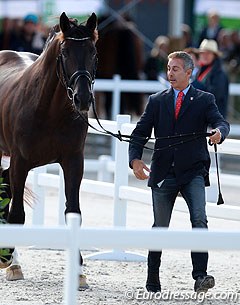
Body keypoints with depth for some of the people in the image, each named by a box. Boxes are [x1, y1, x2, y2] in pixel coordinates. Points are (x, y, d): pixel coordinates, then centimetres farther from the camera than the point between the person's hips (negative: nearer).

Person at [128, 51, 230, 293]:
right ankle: (153, 279, 23)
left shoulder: (204, 100, 5)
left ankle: (200, 276, -23)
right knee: (160, 227, 9)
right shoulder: (157, 101, 10)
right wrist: (135, 159, -13)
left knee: (199, 220, -20)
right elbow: (140, 133, 5)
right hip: (163, 173, 2)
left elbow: (220, 122, -11)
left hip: (193, 173, -2)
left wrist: (219, 132, -37)